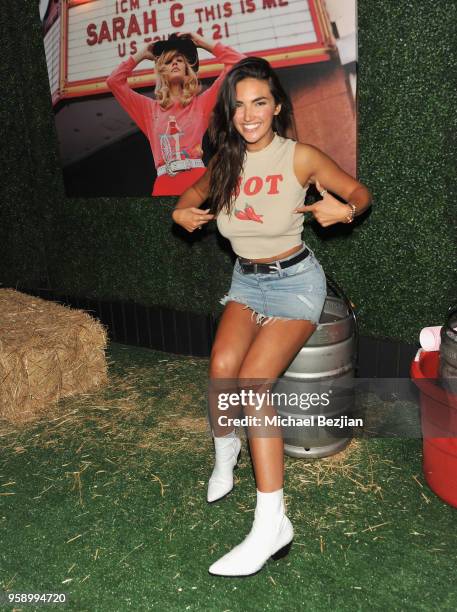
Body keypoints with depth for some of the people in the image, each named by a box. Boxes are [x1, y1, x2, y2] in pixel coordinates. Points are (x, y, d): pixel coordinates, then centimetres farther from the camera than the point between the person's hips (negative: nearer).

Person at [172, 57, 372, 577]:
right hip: (247, 280, 5)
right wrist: (182, 211, -1)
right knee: (222, 364, -22)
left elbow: (360, 192, -1)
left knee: (252, 380, -24)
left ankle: (271, 525, -19)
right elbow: (197, 190, 22)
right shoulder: (226, 159, 3)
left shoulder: (300, 157, -10)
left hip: (295, 281, -4)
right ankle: (225, 453, 9)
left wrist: (344, 209, -24)